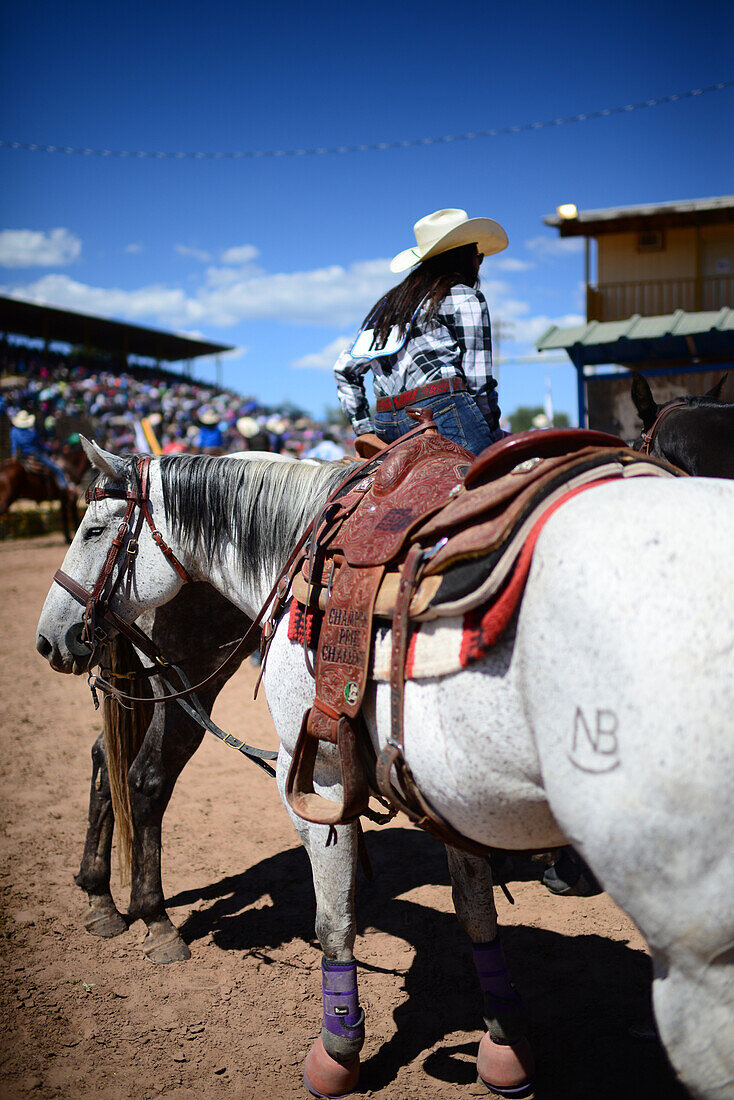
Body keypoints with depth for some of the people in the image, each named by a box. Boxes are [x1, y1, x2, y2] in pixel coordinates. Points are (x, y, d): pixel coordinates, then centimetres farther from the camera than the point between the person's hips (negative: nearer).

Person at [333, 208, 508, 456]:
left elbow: (344, 368, 25)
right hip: (444, 410, -7)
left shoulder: (389, 300, 25)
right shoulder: (465, 298, 5)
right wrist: (494, 433, 8)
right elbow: (478, 380, -3)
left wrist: (364, 428, 22)